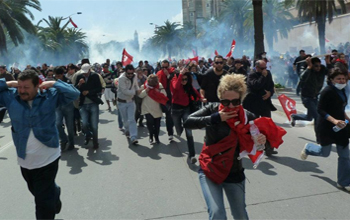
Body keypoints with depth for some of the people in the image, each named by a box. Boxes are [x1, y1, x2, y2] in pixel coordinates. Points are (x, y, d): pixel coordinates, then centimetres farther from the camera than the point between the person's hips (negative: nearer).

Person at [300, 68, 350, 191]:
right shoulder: (327, 91, -18)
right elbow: (320, 110, -22)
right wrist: (334, 120, -32)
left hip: (340, 126, 8)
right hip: (326, 127, -7)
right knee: (325, 152, 11)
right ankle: (308, 148, 43)